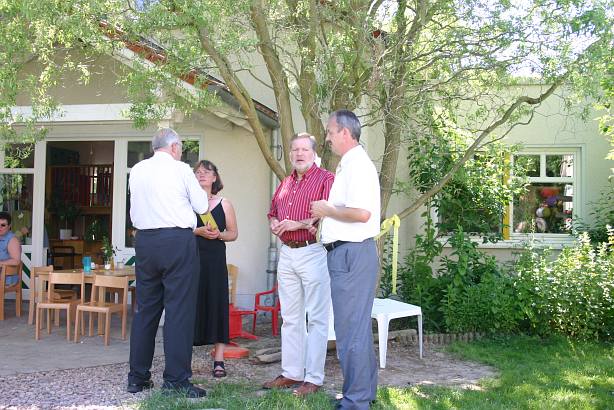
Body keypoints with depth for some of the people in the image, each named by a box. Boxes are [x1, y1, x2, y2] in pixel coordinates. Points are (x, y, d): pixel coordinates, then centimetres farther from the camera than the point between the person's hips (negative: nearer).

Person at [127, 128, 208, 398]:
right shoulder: (181, 170, -3)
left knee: (146, 308, 11)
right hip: (177, 241, -5)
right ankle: (176, 380, -3)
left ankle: (137, 377, 17)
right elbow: (202, 206, 5)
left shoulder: (137, 171, 11)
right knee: (179, 309, -3)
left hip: (144, 241, 5)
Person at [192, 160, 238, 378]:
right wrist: (198, 231, -14)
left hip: (215, 260, 1)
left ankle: (219, 360, 4)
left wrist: (219, 235, -8)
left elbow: (233, 233, 11)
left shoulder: (224, 204, 11)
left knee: (217, 305, -1)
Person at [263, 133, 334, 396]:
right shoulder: (286, 183, 18)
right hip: (287, 253, 8)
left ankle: (313, 379, 4)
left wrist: (298, 224, -17)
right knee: (290, 318, 13)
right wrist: (274, 223, 5)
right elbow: (273, 211, 27)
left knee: (316, 319, -2)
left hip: (313, 253, -8)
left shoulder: (325, 179, -6)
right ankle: (291, 373, 22)